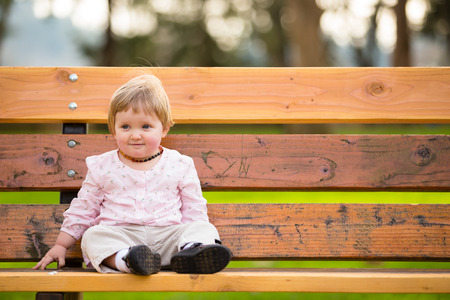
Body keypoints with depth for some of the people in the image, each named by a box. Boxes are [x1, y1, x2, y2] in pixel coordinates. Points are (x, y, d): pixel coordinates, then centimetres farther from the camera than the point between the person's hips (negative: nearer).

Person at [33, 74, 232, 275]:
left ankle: (191, 252, -57)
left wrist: (196, 233, -2)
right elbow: (82, 210, 19)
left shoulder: (179, 165, 10)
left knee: (205, 228, -25)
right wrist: (61, 245, 16)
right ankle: (125, 259, -57)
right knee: (93, 236, -30)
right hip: (119, 234, 0)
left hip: (167, 233, 0)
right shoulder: (102, 167, 12)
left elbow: (194, 211, 14)